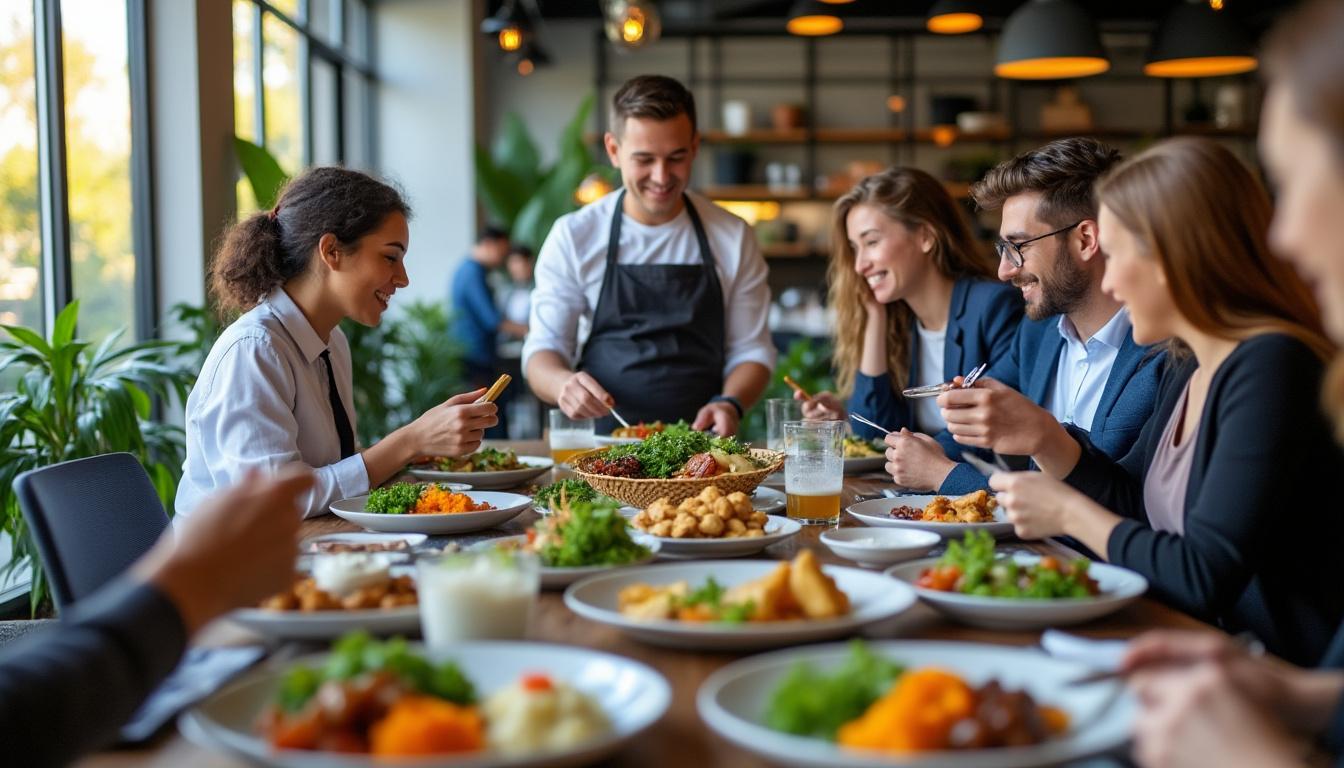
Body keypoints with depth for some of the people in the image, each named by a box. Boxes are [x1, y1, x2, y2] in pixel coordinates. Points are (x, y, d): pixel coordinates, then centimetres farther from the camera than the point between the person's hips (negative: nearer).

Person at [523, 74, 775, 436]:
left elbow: (750, 349, 10)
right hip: (603, 446, -1)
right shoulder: (573, 236, 3)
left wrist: (730, 403, -11)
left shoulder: (732, 237, 6)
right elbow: (542, 350, 3)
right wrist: (563, 383, -20)